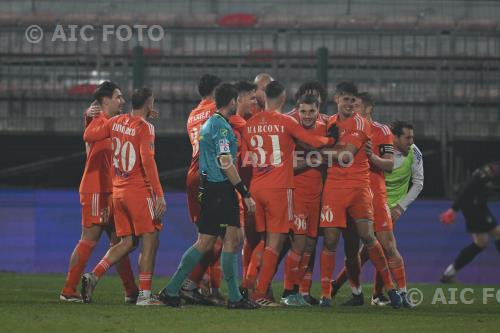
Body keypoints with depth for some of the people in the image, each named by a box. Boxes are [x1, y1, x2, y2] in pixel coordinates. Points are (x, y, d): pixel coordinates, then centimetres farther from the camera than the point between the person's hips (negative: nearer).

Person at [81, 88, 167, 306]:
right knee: (150, 240, -2)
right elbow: (147, 161, -21)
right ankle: (144, 295, -6)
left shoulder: (116, 122, 7)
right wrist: (159, 195, -22)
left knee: (127, 242, 14)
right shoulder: (145, 127, -12)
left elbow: (88, 136, 14)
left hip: (118, 190, 7)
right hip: (139, 191, -7)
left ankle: (93, 276, 0)